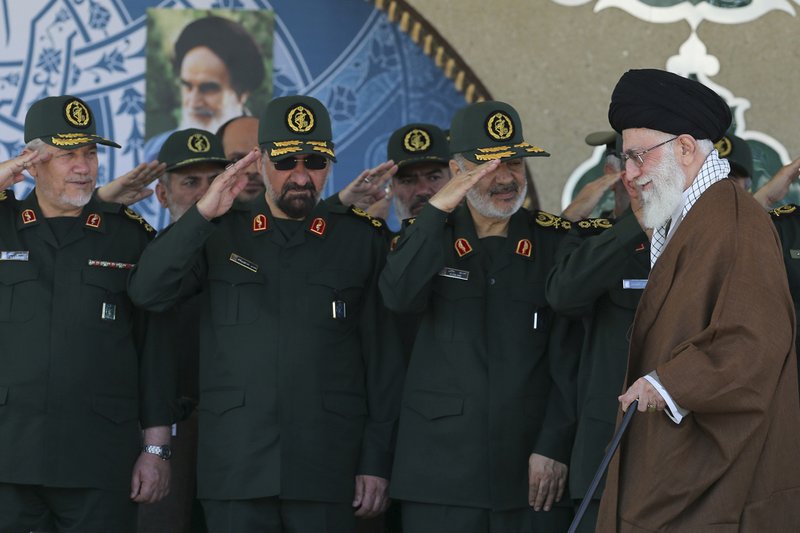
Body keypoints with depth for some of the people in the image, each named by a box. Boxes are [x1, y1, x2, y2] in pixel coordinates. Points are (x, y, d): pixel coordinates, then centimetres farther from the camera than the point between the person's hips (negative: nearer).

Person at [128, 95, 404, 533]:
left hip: (326, 471, 0)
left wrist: (376, 462, 0)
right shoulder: (222, 234, 8)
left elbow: (384, 359, 4)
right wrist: (202, 214, -13)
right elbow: (148, 292, -5)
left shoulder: (362, 241, 5)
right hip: (235, 470, 1)